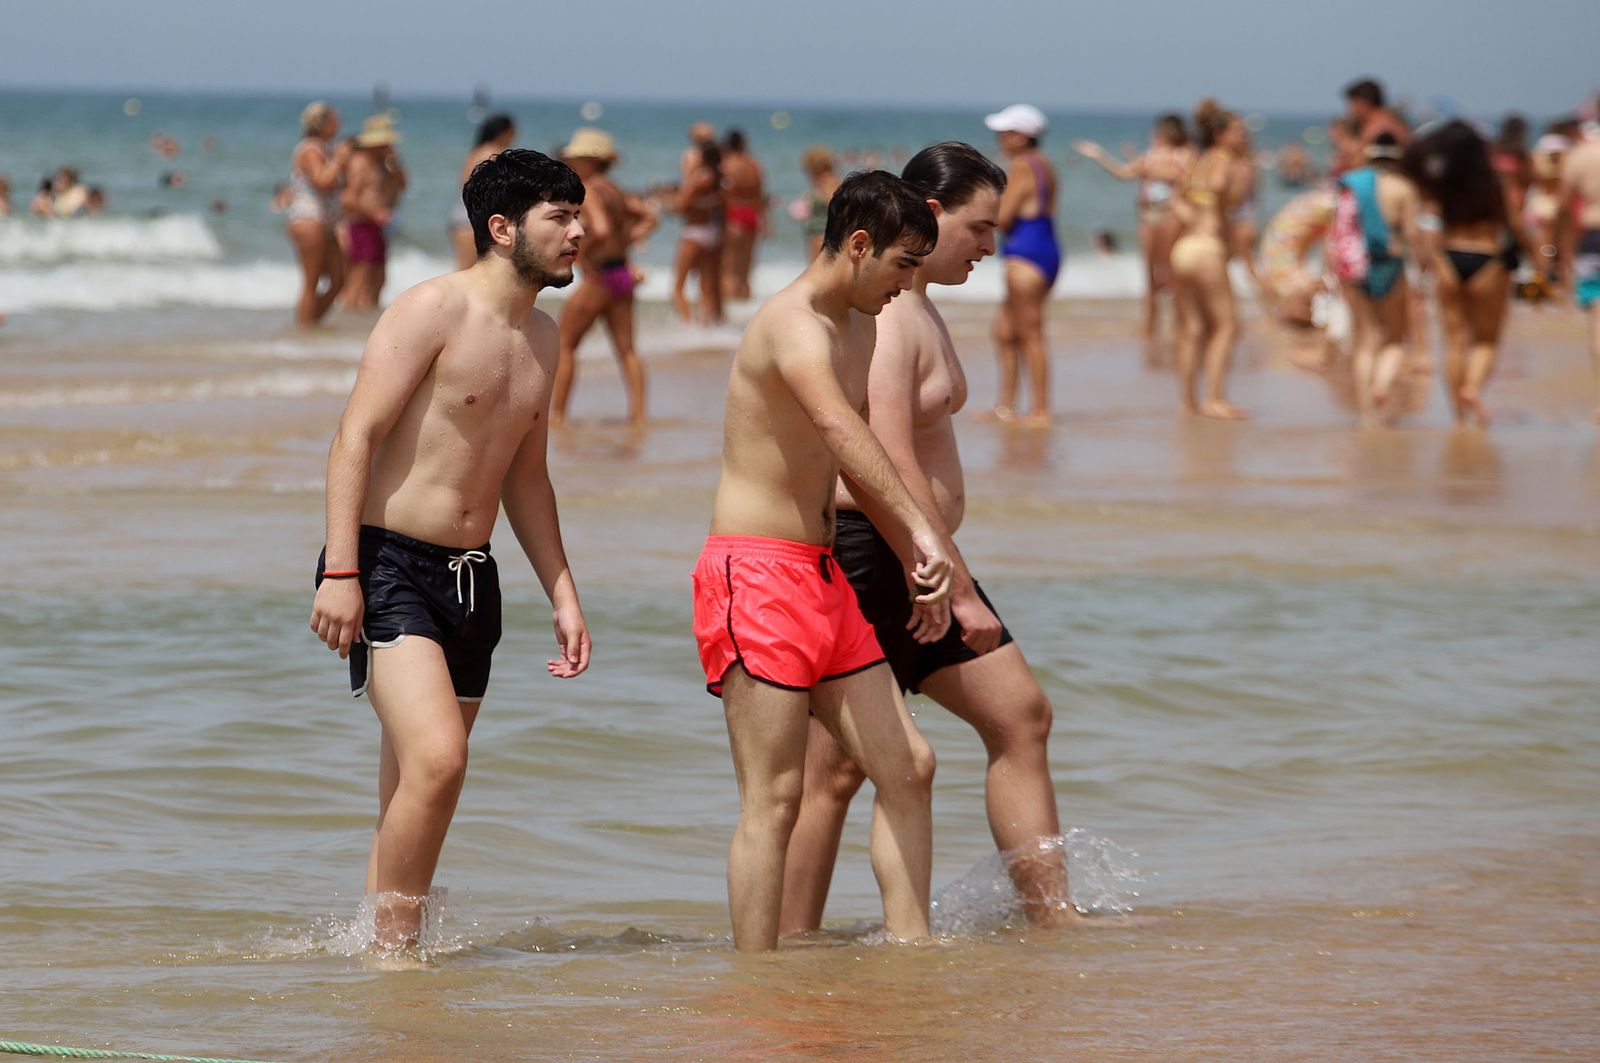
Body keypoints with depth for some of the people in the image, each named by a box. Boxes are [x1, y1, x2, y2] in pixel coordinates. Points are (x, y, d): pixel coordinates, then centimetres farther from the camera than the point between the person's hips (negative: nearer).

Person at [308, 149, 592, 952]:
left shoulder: (541, 337, 15)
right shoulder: (433, 311, -10)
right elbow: (355, 438, -14)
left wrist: (564, 594, 21)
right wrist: (339, 573, -22)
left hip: (473, 578, 8)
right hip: (390, 564, -8)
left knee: (414, 792, 10)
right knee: (435, 762, -22)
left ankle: (380, 940, 17)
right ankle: (392, 948, -13)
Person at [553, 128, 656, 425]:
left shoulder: (588, 192, -14)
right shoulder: (615, 192, 12)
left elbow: (601, 231, -28)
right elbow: (648, 218, 22)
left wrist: (581, 254, -15)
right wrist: (627, 241, 14)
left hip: (599, 277, -8)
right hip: (623, 274, 8)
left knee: (564, 344, 2)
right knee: (626, 348, 7)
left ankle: (557, 413, 2)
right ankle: (638, 412, 1)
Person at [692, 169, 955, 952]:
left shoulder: (857, 329, 15)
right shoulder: (792, 325, -17)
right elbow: (840, 429, -37)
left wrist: (912, 563, 33)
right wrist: (919, 527, -49)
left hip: (821, 577, 10)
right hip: (754, 572, -10)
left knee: (907, 767, 6)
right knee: (773, 797, -9)